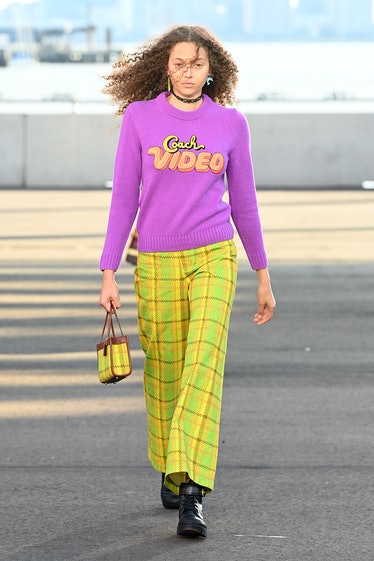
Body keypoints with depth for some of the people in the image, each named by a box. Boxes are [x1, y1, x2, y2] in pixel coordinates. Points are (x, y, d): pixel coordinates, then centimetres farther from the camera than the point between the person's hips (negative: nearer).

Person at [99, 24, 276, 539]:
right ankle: (169, 471, 35)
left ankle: (192, 493, -23)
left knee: (204, 366, -17)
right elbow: (123, 198, 2)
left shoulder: (231, 122, 3)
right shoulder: (140, 117, 1)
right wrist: (109, 274, -2)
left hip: (213, 258, -1)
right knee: (164, 371, 10)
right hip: (156, 263, 1)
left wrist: (263, 277, 13)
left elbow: (243, 202, 10)